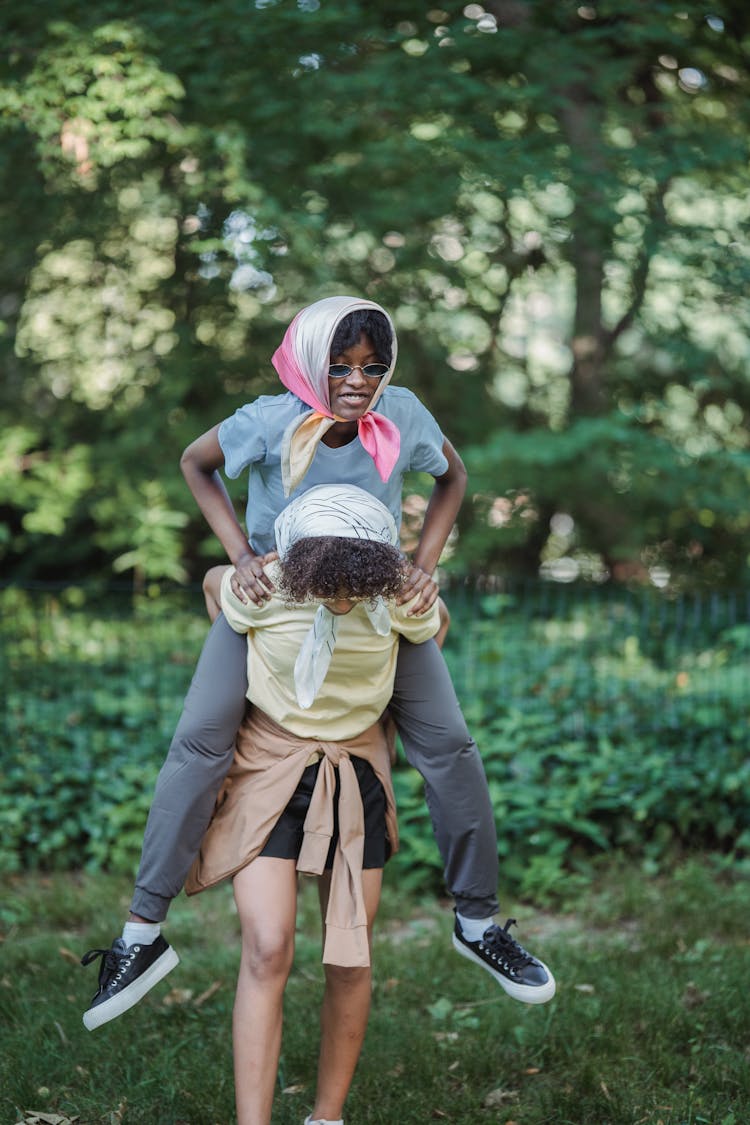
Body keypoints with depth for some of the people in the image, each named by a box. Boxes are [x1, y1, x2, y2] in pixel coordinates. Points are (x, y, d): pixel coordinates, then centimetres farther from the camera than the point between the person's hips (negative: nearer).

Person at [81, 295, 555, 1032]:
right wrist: (240, 554, -17)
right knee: (199, 740, -16)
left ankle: (478, 922, 13)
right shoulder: (271, 422, -27)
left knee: (447, 745, -4)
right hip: (270, 591, -2)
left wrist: (425, 565, -14)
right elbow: (196, 463, -7)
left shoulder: (402, 416, -22)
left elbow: (452, 475, -1)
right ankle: (143, 932, -7)